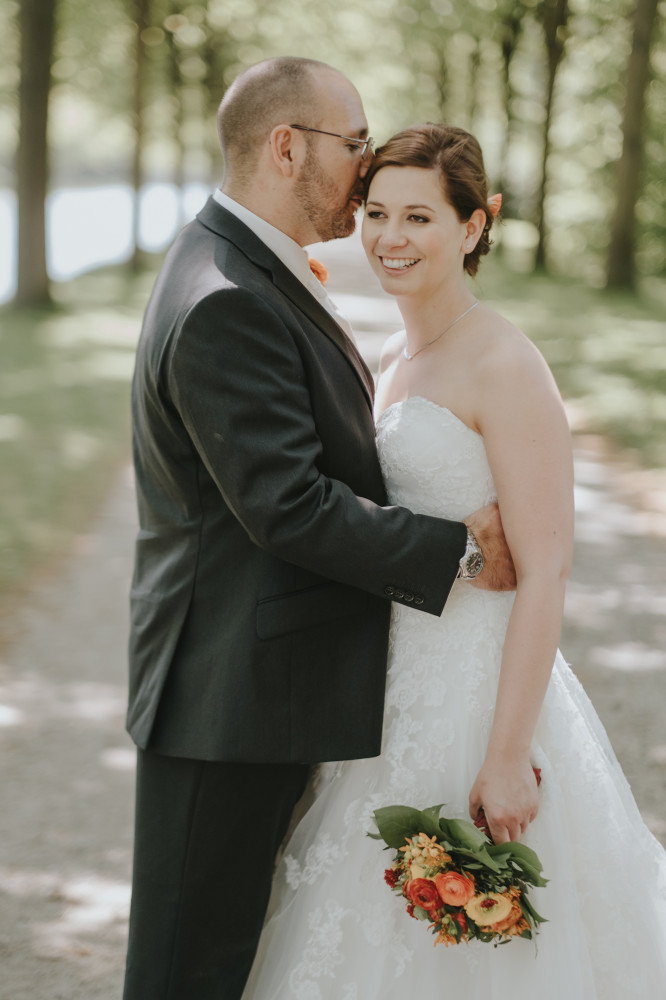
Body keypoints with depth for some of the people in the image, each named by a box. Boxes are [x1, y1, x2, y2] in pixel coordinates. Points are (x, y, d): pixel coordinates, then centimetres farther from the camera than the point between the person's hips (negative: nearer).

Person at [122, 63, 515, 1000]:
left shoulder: (246, 272, 13)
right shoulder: (227, 304, -21)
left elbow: (312, 458, 16)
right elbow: (287, 507, -24)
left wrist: (453, 522, 6)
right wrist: (457, 549, -15)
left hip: (260, 678, 10)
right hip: (235, 691, -10)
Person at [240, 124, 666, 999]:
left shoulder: (506, 368, -16)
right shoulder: (393, 362, 10)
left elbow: (544, 572, -19)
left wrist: (508, 756, -22)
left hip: (480, 692, -8)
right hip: (396, 691, 8)